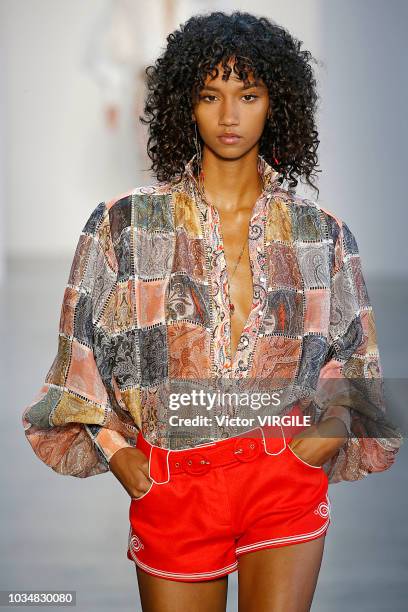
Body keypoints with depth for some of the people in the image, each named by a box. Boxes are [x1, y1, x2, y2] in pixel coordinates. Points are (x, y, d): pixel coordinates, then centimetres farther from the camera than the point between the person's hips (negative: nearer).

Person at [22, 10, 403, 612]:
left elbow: (355, 360, 14)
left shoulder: (321, 234, 7)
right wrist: (115, 449, -5)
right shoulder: (126, 224, 3)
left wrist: (328, 433, -2)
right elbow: (81, 351, 5)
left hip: (286, 477, 0)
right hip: (172, 484, 0)